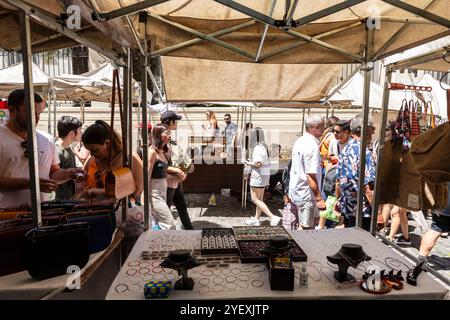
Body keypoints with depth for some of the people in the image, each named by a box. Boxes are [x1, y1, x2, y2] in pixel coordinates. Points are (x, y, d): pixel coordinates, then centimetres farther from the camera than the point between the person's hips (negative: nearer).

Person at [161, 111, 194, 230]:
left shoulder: (171, 141, 8)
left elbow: (181, 157, 16)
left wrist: (182, 172, 3)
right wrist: (177, 170, -23)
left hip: (177, 181, 9)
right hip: (168, 182, -9)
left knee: (182, 207, 21)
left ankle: (190, 230, 35)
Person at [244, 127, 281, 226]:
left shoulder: (257, 148, -19)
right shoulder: (263, 146, 10)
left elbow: (258, 164, -25)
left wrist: (248, 163, -9)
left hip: (258, 176, -10)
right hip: (265, 175, 10)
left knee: (255, 199, -3)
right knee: (259, 199, 15)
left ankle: (273, 217, -8)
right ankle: (256, 219, 26)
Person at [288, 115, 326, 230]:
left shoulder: (299, 141, 8)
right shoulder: (312, 146, -21)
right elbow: (311, 176, -24)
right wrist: (319, 198, -20)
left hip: (295, 190, 9)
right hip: (306, 194, -9)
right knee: (305, 228, 3)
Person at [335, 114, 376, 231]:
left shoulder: (345, 150, 5)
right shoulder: (364, 153, -19)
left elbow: (338, 180, 12)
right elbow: (368, 186, -23)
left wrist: (338, 200, 22)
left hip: (346, 207, 8)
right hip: (362, 211, -8)